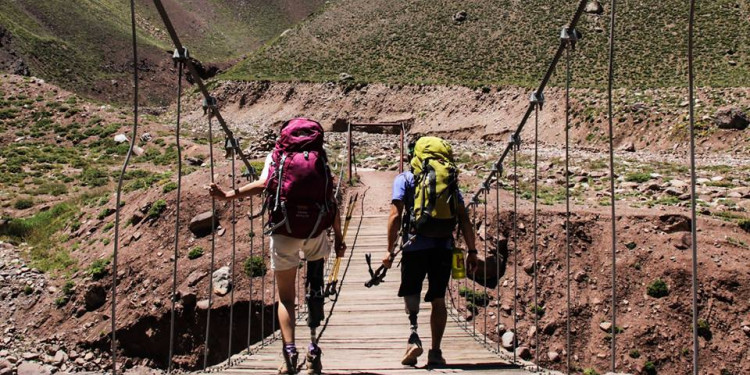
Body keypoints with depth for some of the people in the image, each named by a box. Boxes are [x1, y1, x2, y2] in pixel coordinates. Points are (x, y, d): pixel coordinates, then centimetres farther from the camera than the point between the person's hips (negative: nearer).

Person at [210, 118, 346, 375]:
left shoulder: (276, 156, 8)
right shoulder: (320, 160, 11)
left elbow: (263, 184, -12)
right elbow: (333, 201, 6)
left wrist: (228, 195, -15)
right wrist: (338, 238, 11)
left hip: (284, 232, -1)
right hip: (317, 231, 1)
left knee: (286, 297, 12)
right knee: (315, 289, 22)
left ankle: (289, 351, -5)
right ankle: (313, 348, 15)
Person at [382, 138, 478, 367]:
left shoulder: (404, 179, 6)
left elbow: (395, 215, -5)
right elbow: (463, 217, 6)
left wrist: (390, 250, -4)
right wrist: (472, 251, 7)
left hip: (415, 246, -2)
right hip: (444, 247, 2)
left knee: (410, 293, 12)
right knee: (438, 300, 11)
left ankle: (413, 334, -12)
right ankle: (435, 352, 11)